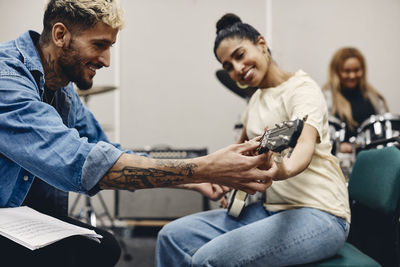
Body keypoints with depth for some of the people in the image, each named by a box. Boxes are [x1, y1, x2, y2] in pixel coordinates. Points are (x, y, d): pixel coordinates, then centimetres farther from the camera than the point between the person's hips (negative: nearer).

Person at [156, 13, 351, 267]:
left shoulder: (302, 88, -9)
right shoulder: (257, 99, 15)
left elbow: (306, 141, -29)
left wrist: (285, 169, -51)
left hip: (317, 213, -8)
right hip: (270, 207, 8)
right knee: (172, 236, -5)